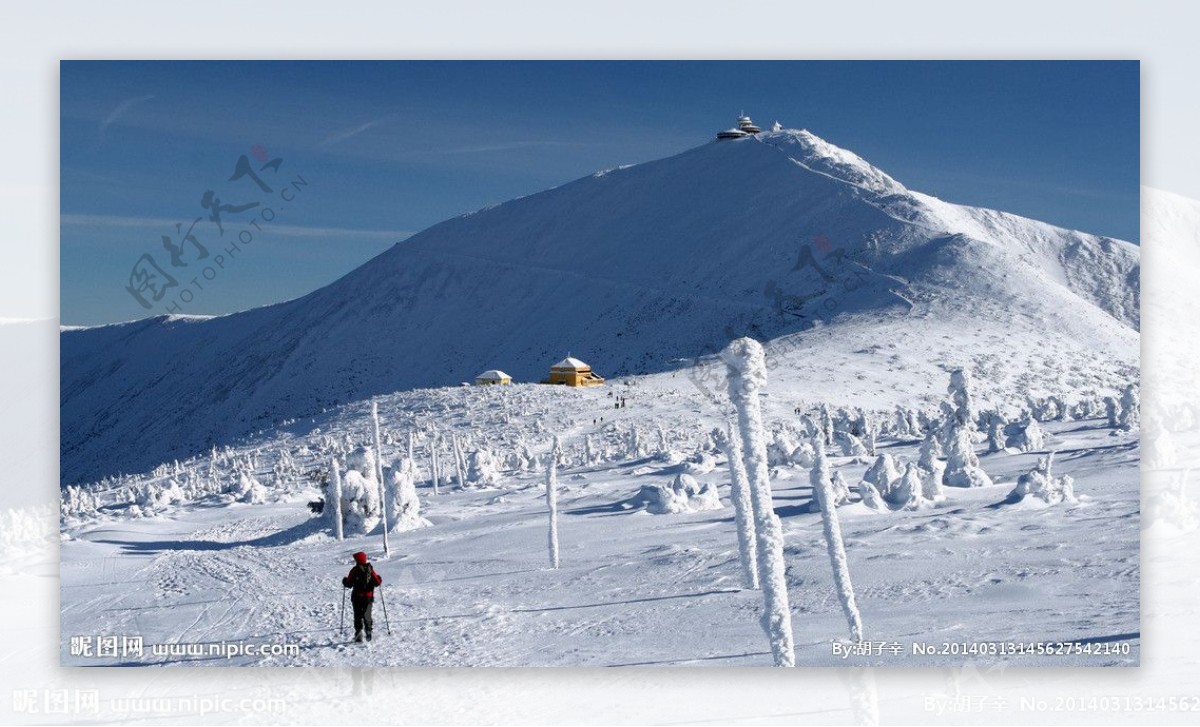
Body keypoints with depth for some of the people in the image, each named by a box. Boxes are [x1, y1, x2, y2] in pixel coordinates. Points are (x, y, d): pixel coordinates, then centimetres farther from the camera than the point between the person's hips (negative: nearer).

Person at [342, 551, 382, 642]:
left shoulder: (354, 570, -9)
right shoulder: (370, 569, -2)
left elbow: (349, 584, -7)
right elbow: (378, 581, 0)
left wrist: (344, 581, 13)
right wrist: (378, 578, 22)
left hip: (357, 597, -2)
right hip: (369, 596, 2)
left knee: (358, 616, 4)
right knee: (367, 615, 16)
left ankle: (358, 630, -9)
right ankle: (368, 630, 5)